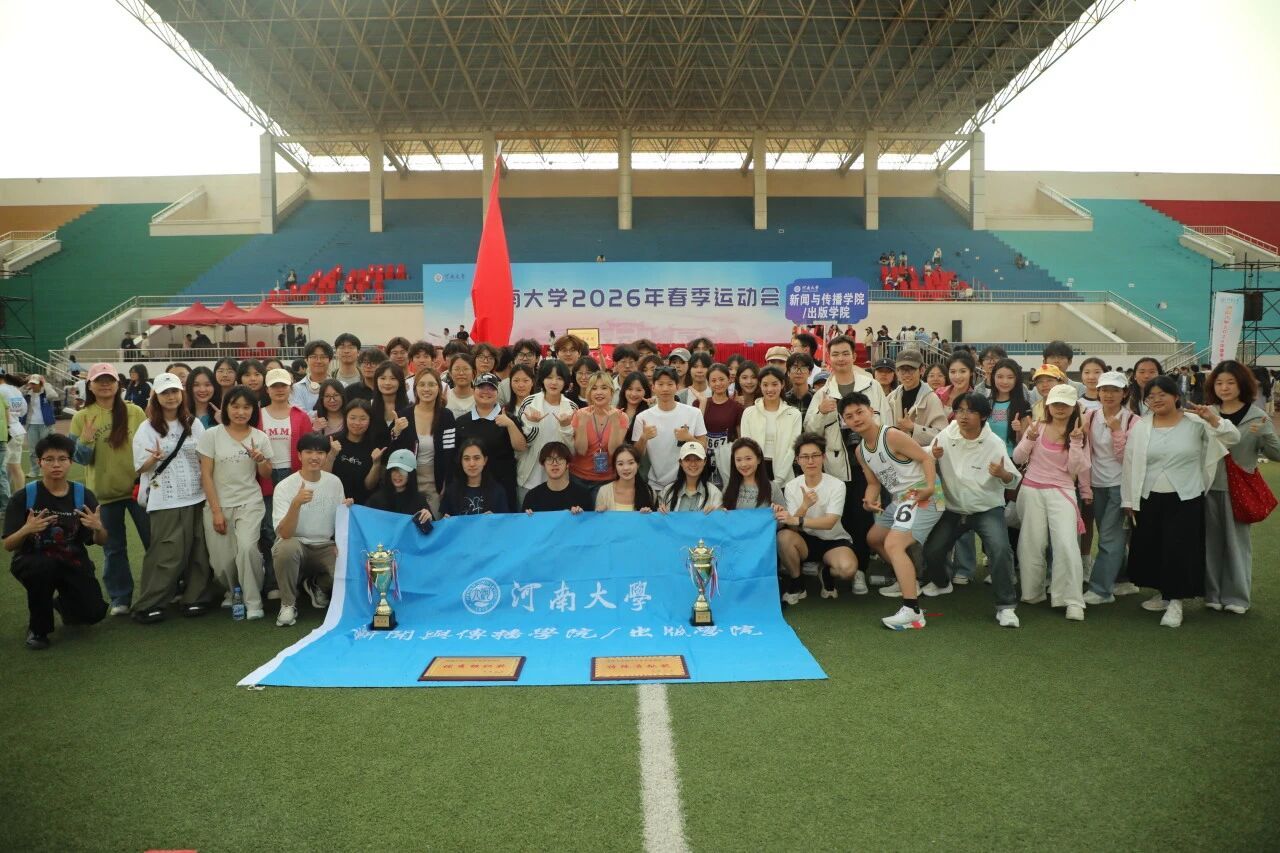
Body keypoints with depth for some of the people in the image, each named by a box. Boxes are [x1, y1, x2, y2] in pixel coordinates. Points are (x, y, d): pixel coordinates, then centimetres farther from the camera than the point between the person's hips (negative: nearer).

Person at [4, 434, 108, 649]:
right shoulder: (24, 497, -11)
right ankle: (38, 628, -10)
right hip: (32, 561, -2)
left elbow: (101, 542, -3)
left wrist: (98, 527, -26)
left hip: (73, 562, 2)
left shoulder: (84, 495, -6)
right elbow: (8, 546, -10)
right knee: (44, 566, -37)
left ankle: (63, 603, 24)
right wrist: (26, 530, -31)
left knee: (94, 613, -16)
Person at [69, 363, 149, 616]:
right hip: (104, 492, 0)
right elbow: (80, 458, -3)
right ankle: (120, 598, 22)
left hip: (138, 488, 0)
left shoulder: (135, 412, -2)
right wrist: (86, 439, -22)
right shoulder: (82, 418, -1)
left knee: (154, 541, 6)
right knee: (113, 548, 11)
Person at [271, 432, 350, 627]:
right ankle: (288, 604, -12)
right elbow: (284, 534, -23)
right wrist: (296, 503, -39)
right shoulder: (284, 486, -13)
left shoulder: (334, 482, -1)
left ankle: (317, 585, 15)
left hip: (325, 547, 3)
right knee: (286, 547, -37)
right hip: (295, 545, -2)